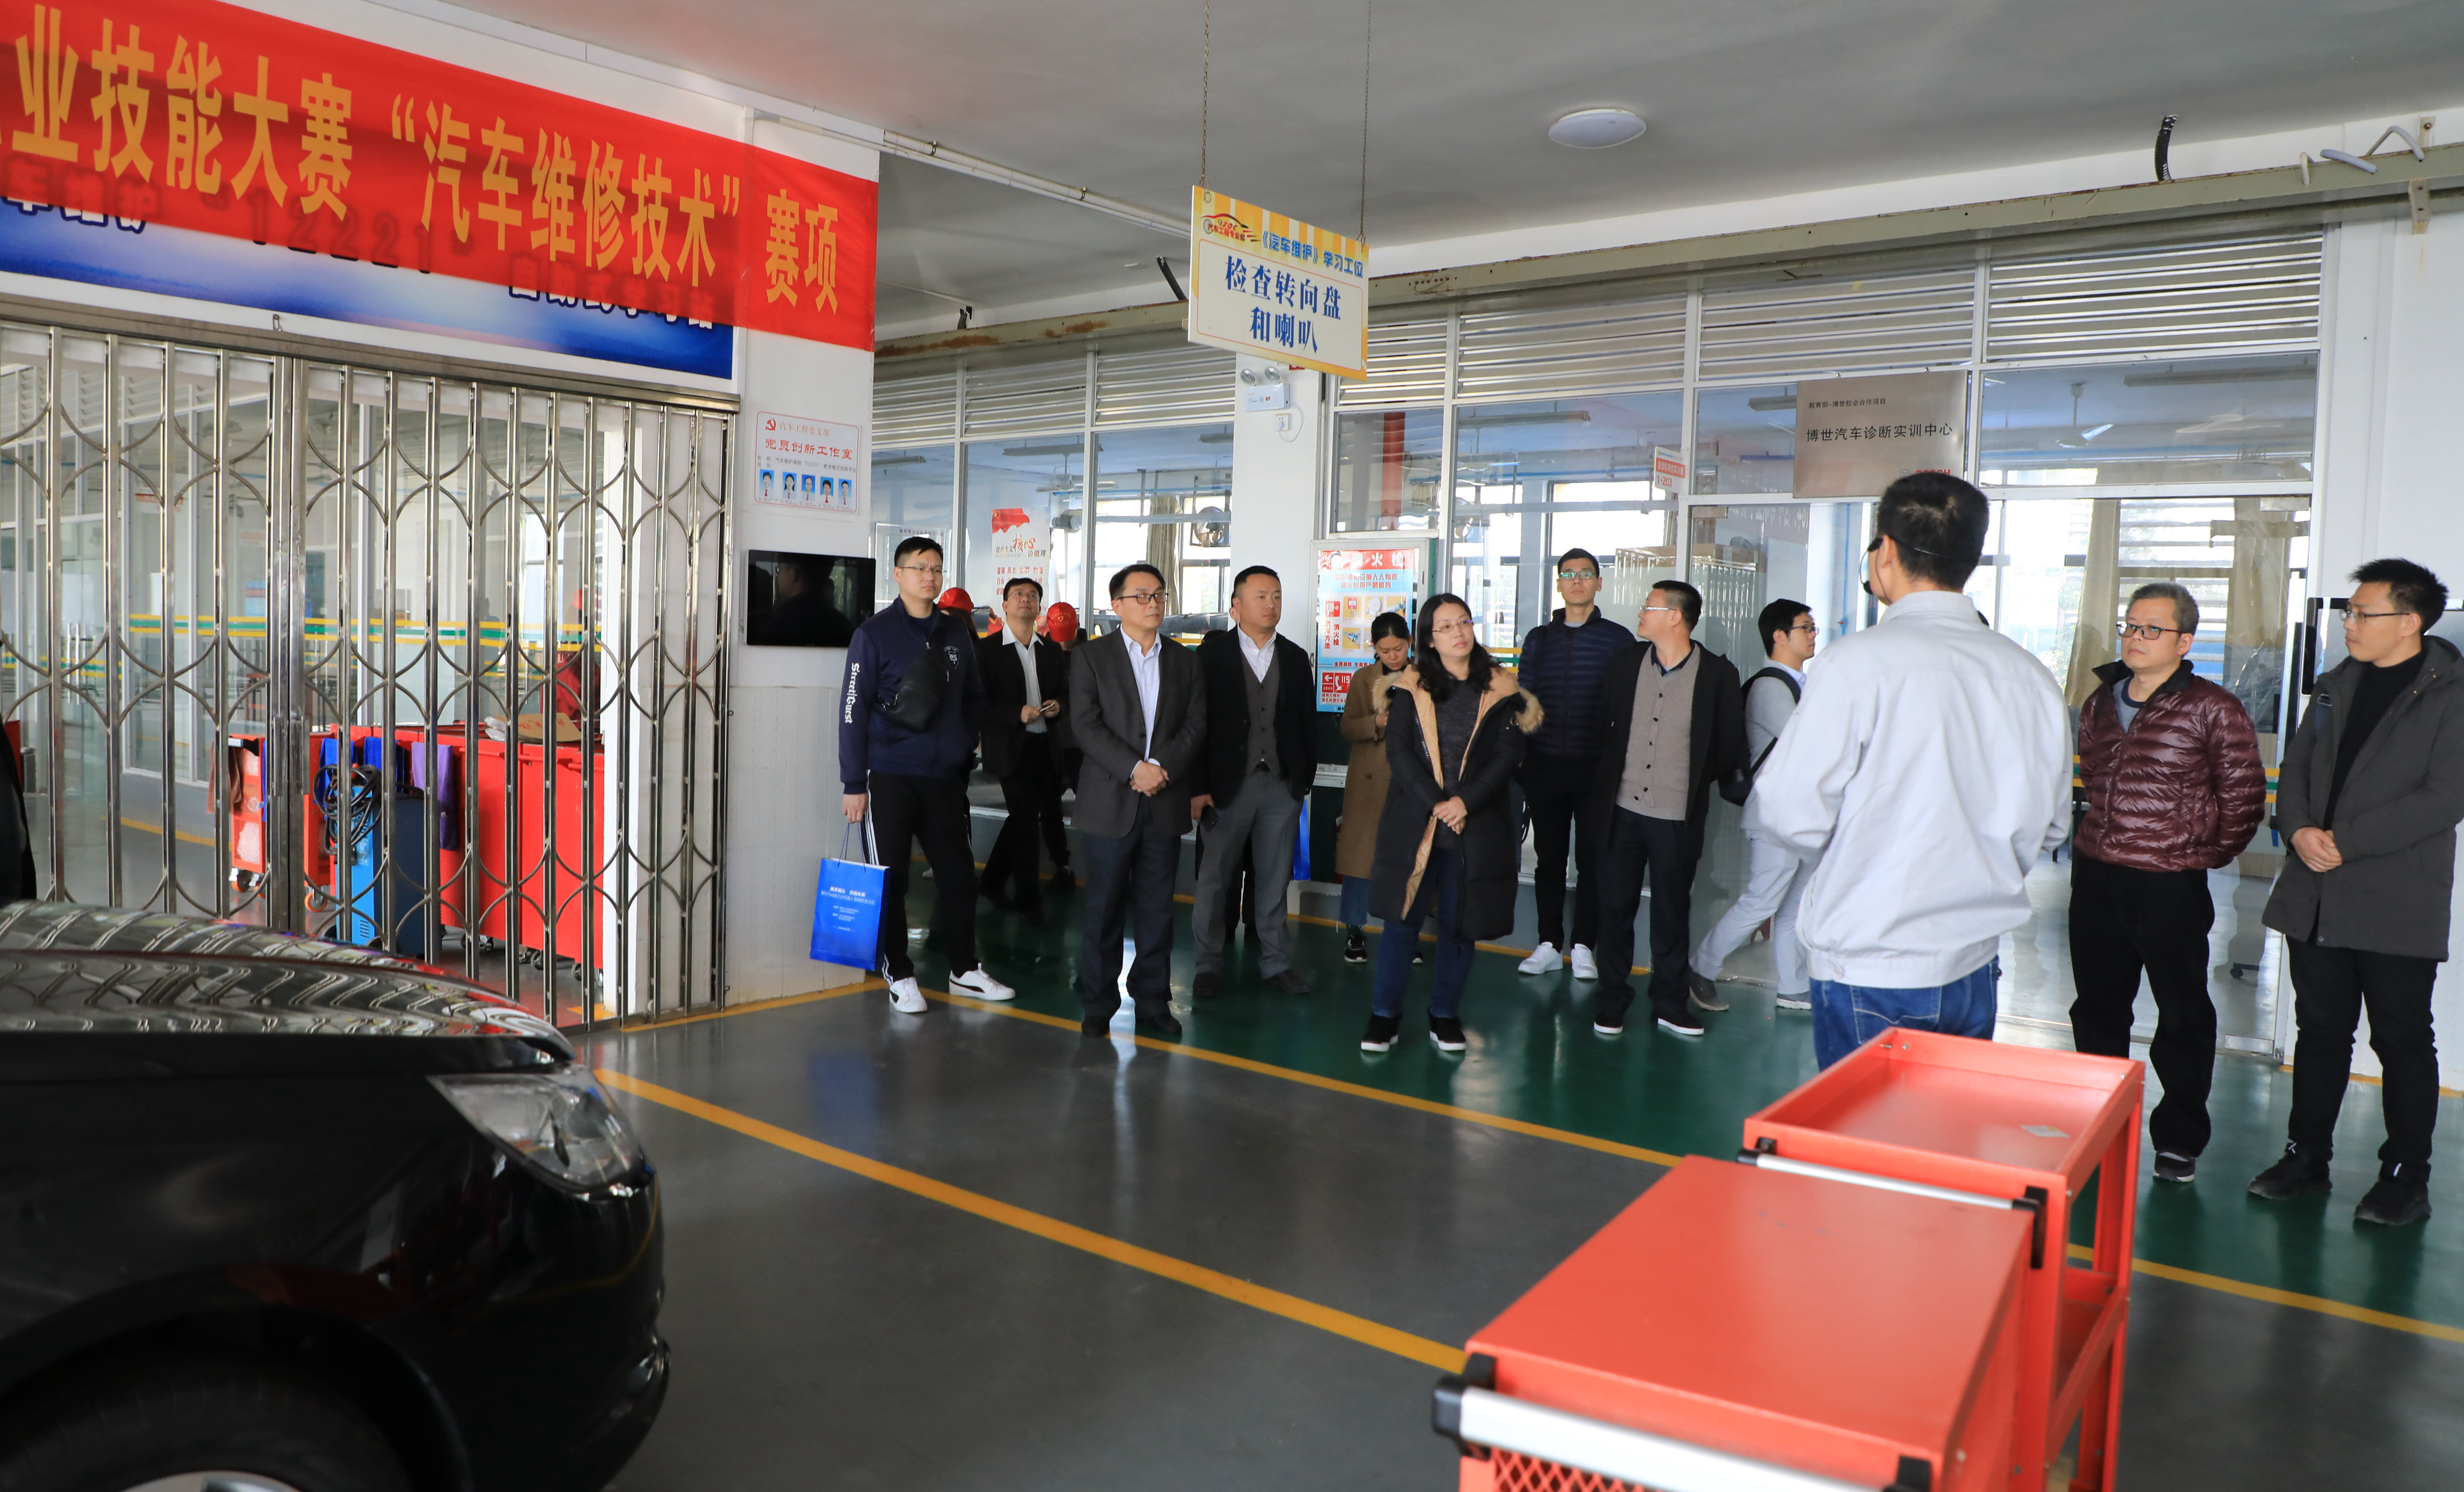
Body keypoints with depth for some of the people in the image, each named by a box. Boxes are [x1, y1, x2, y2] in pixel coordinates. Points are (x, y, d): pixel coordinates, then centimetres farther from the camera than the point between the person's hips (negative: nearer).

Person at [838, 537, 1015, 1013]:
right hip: (890, 777, -4)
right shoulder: (875, 632, -5)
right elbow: (853, 708, -7)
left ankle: (965, 969, 21)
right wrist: (854, 783, -10)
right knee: (891, 879, 3)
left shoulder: (955, 633, 10)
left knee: (959, 873, 8)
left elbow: (974, 696, 20)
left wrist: (964, 744, 5)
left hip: (945, 776, 4)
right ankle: (899, 975, 16)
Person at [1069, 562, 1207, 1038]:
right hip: (1109, 803, -3)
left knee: (1157, 909, 7)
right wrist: (1134, 769, -18)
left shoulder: (1184, 660, 12)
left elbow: (1196, 725, 4)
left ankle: (1153, 1003, 18)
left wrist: (1161, 766, -13)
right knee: (1103, 908, 3)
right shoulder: (1090, 657, 2)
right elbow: (1086, 726, -8)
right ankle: (1097, 1007, 14)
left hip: (1165, 803, 3)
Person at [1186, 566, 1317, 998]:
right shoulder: (1211, 654, -2)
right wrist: (1198, 787, -11)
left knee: (1274, 880, 11)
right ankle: (1209, 965, 15)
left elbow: (1308, 723, 10)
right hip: (1229, 784, -3)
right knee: (1214, 879, 3)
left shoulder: (1296, 659, 9)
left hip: (1283, 785, 3)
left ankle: (1275, 963, 21)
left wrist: (1305, 780, 3)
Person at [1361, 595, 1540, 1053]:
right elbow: (1398, 750, -4)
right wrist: (1434, 804, -15)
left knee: (1460, 922, 7)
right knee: (1403, 918, 0)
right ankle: (1385, 1014, 10)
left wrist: (1465, 802, -14)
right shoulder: (1411, 687, 3)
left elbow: (1509, 754, -2)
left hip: (1478, 826, 1)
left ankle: (1445, 1014, 21)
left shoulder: (1499, 689, 4)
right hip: (1414, 823, -1)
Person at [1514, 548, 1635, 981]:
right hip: (1545, 767, 2)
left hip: (1596, 768, -2)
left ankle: (1583, 947, 12)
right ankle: (1549, 945, 17)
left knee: (1592, 860, 3)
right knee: (1548, 858, 8)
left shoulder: (1618, 639, 2)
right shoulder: (1539, 639, 11)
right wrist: (1518, 762, 4)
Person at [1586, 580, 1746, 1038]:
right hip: (1622, 810, 2)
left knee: (1672, 914, 9)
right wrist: (1607, 781, 10)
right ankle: (1612, 1000, 20)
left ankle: (1669, 1003, 23)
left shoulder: (1718, 673, -5)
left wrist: (1694, 781, 4)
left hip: (1677, 817, -2)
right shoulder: (1625, 662, 5)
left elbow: (1730, 750, 2)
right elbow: (1603, 724, 14)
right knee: (1616, 907, 8)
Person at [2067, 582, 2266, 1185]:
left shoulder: (2213, 709, -8)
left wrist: (2207, 854, 2)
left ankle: (2179, 1140, 21)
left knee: (2183, 1016, 6)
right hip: (2095, 876, 6)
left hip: (2170, 885, -5)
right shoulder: (2099, 704, 9)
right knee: (2097, 1008, 15)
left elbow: (2243, 794, -4)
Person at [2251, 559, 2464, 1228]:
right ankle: (2306, 1156, 24)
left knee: (2403, 1041, 5)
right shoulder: (2337, 686, 12)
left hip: (2399, 905, -5)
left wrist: (2345, 841, -18)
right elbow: (2296, 767, 13)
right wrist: (2299, 830, -6)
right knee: (2320, 1030, 14)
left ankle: (2406, 1178, 17)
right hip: (2317, 896, 6)